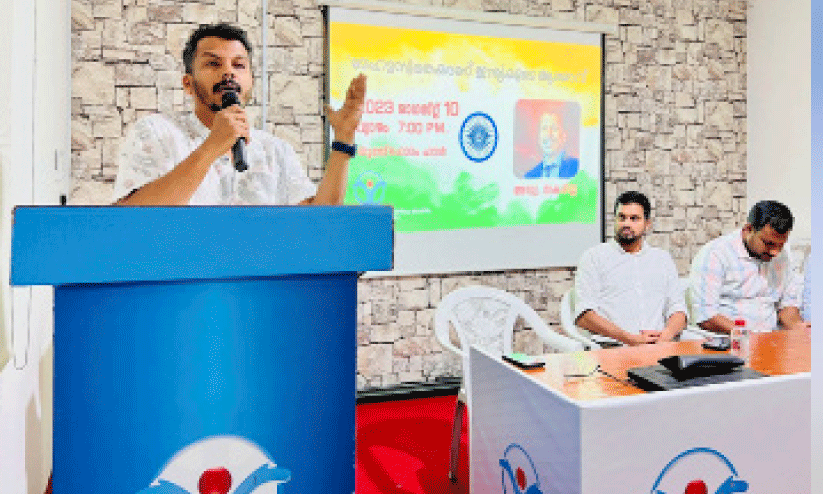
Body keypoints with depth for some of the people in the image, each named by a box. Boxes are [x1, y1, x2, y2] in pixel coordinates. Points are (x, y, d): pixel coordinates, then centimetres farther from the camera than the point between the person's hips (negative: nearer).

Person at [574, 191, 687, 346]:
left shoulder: (663, 259, 23)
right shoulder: (593, 257, 9)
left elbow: (678, 310, 17)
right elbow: (584, 316, -3)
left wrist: (667, 334, -7)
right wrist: (630, 339, -13)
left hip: (658, 348, 3)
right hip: (611, 348, -3)